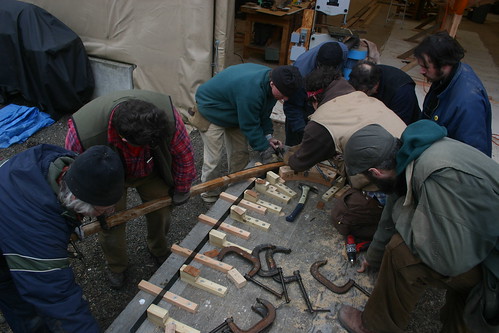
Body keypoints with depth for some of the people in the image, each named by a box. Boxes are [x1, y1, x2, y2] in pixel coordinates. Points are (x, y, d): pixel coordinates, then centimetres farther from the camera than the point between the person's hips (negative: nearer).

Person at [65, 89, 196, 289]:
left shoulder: (167, 116, -39)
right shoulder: (82, 133, -42)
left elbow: (183, 154, -18)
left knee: (161, 213, 9)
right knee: (110, 223, 3)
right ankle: (116, 267, 36)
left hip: (152, 171, 2)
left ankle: (159, 251, 44)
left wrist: (181, 189, -4)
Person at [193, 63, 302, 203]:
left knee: (240, 154, 10)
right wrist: (264, 149, -21)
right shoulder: (251, 90, -41)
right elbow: (249, 126, -30)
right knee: (213, 159, -6)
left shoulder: (271, 78, -12)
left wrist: (268, 136, -9)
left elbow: (264, 114, 1)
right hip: (211, 113, -8)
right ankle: (210, 195, 15)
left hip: (234, 115, 9)